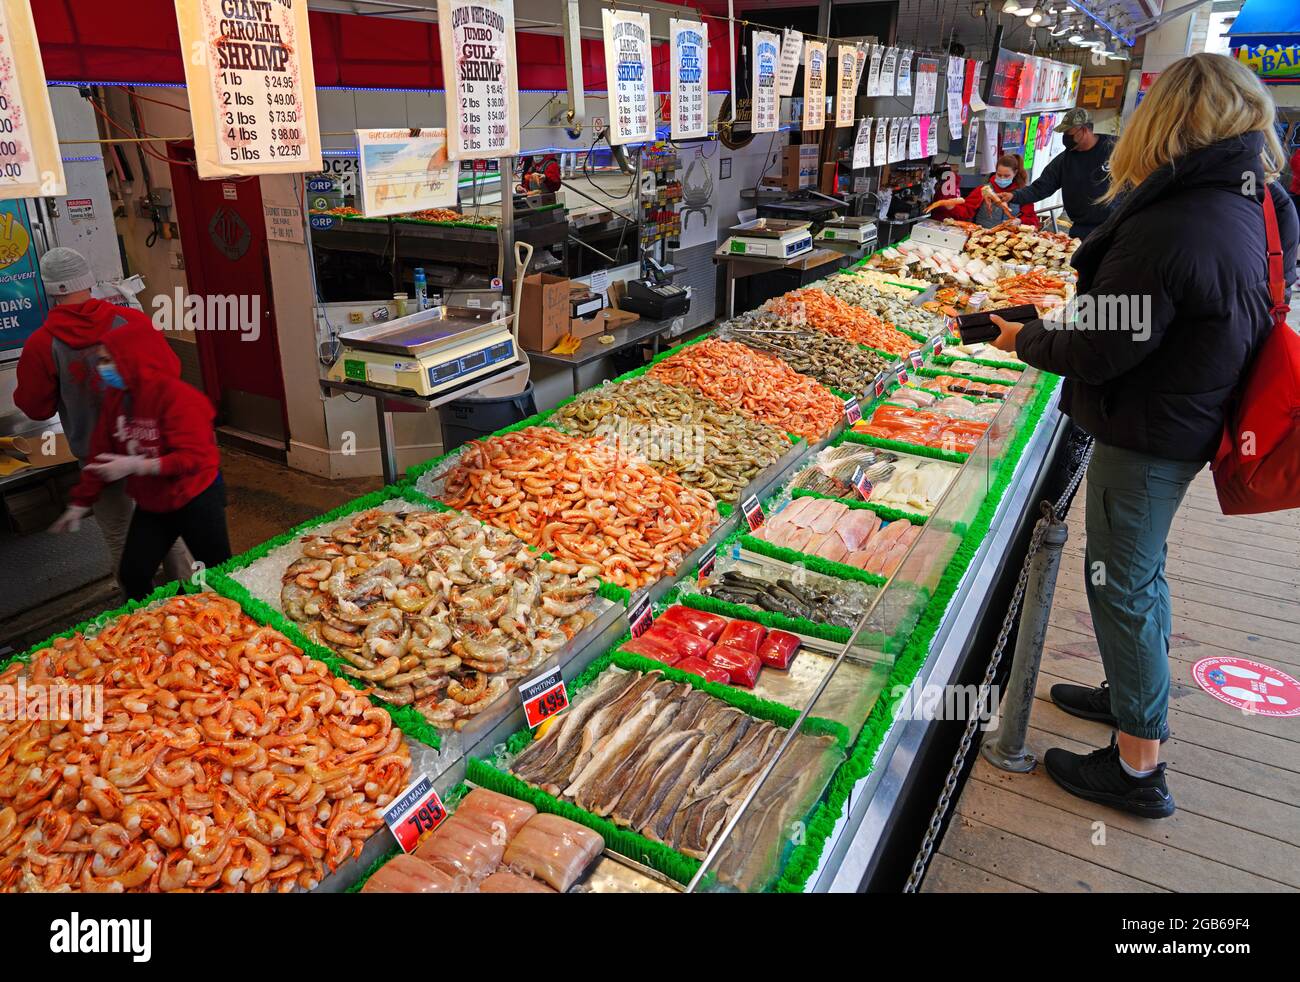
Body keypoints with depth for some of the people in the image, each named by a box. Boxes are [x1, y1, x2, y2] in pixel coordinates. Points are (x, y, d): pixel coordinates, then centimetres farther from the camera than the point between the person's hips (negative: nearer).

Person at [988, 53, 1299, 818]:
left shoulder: (1168, 230, -27)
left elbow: (1098, 352, -22)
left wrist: (1025, 339, -4)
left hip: (1146, 437, -9)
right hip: (1194, 422, 9)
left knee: (1123, 585, 3)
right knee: (1142, 569, 25)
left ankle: (1139, 768, 17)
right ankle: (1140, 694, 46)